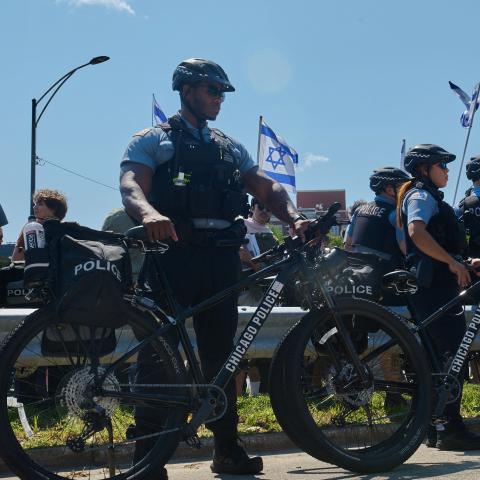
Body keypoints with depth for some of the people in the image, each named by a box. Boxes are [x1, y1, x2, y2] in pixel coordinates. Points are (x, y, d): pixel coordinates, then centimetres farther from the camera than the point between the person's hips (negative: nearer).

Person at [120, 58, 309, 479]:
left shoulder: (230, 147, 22)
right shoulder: (152, 140, 6)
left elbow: (266, 187, 12)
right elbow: (131, 184, -11)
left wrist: (294, 217, -9)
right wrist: (148, 212, -34)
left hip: (221, 257, 5)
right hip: (173, 251, -5)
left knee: (221, 354, 8)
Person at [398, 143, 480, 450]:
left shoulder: (428, 197, 25)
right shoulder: (422, 195, -8)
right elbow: (417, 232, -27)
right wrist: (453, 262, -25)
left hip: (437, 285, 11)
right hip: (434, 285, -11)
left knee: (438, 358, 10)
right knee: (452, 355, -14)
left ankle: (434, 428, 13)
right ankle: (451, 428, -15)